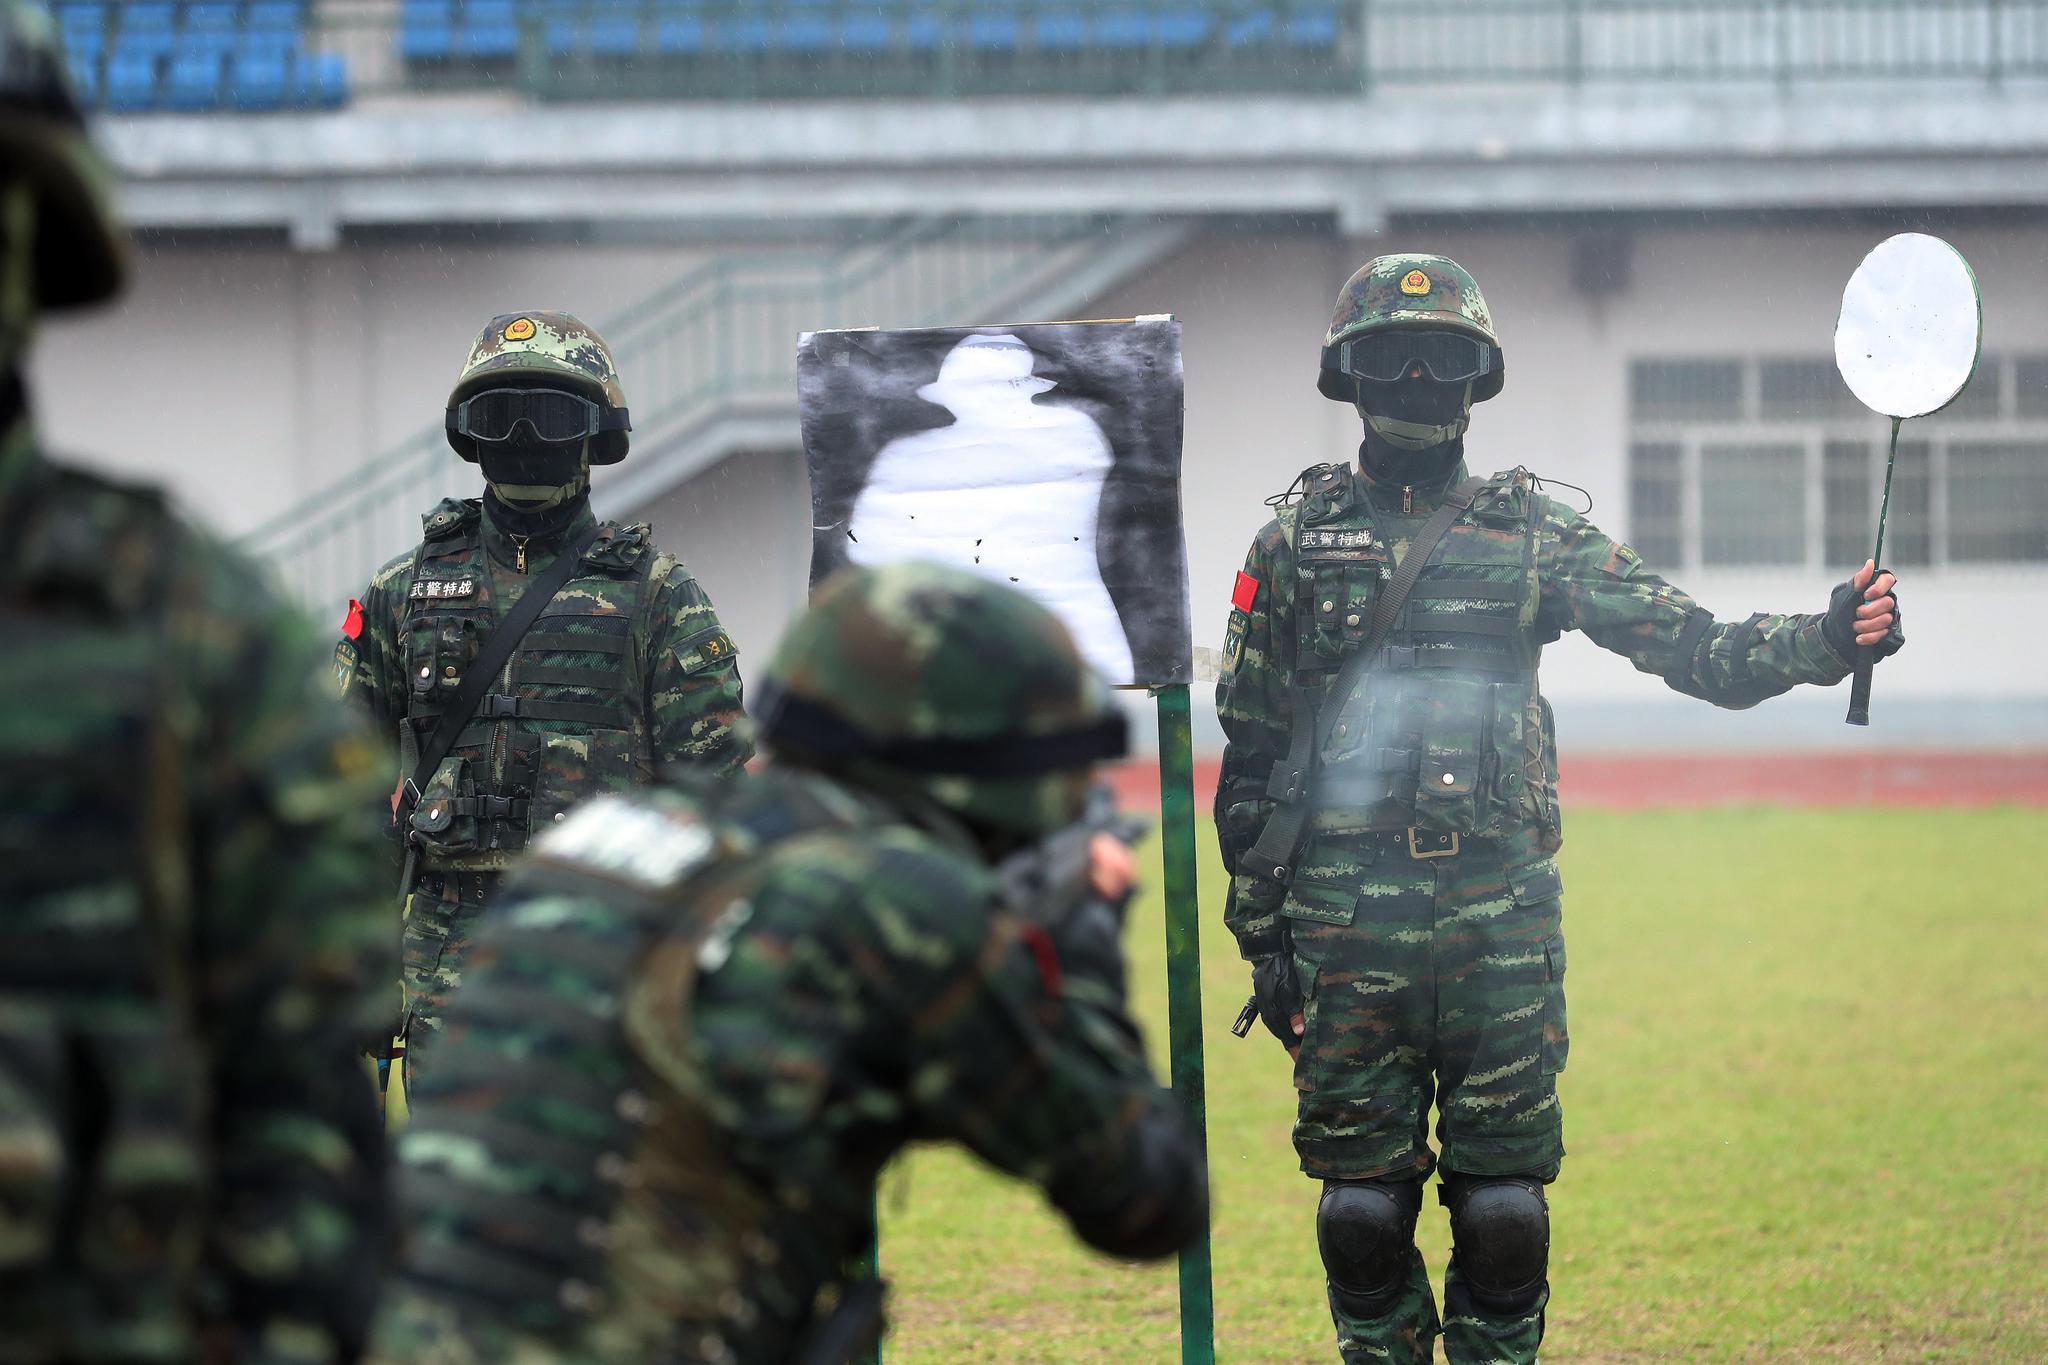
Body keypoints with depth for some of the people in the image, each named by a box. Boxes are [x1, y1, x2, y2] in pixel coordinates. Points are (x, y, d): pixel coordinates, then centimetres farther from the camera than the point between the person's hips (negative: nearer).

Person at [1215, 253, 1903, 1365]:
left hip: (1501, 910, 0)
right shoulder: (1296, 539, 7)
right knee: (1364, 1204, 2)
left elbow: (1694, 648, 3)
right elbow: (1250, 755, 8)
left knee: (1503, 1205, 1)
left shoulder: (1532, 532, 9)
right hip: (1347, 923, 0)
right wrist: (1260, 936, 4)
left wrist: (1827, 640, -15)